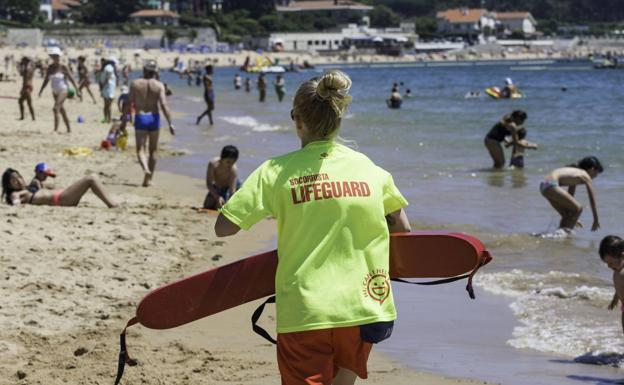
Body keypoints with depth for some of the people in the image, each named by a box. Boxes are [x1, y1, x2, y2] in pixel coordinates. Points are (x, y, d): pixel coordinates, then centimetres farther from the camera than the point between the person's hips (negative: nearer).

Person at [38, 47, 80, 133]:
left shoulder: (63, 67, -11)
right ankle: (69, 129, 27)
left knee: (56, 108, -23)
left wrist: (77, 90, -8)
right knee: (61, 110, 15)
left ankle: (56, 129, -26)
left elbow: (71, 78, -7)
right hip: (55, 92, 6)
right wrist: (41, 91, 3)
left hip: (63, 91, -6)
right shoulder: (50, 68, 3)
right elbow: (46, 80, 9)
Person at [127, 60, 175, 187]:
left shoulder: (135, 84, -2)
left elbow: (129, 103, -3)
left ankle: (146, 169, -28)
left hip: (140, 118, -1)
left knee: (140, 149, 0)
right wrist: (170, 123, -12)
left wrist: (124, 120, 5)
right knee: (153, 150, 13)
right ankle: (149, 178, 16)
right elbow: (164, 105, -12)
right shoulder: (159, 85, -4)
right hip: (154, 118, 1)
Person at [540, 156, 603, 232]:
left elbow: (569, 197, 37)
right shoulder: (585, 176, 3)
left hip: (544, 186, 10)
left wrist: (573, 218, 43)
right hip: (551, 185, -10)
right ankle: (566, 231, -6)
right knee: (578, 208, -3)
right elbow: (592, 200, 4)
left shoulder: (575, 172, 28)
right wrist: (596, 220, 10)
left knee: (567, 214, 19)